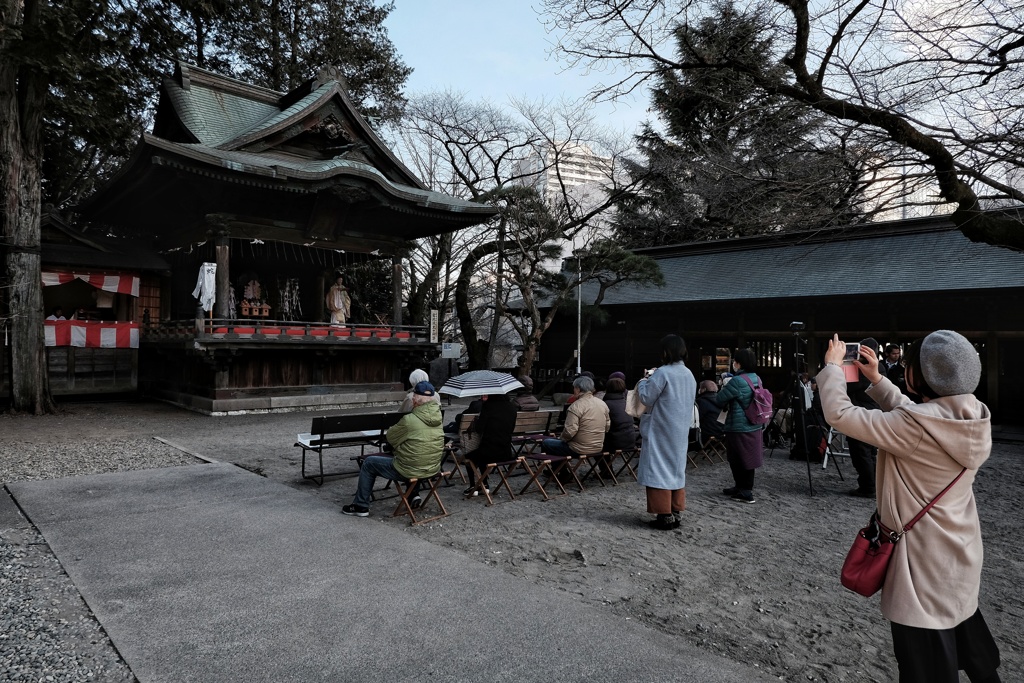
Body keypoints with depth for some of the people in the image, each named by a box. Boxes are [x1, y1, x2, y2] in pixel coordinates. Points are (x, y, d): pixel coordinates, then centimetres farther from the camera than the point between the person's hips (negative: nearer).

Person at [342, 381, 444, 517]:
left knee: (368, 463, 12)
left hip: (410, 472, -6)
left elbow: (390, 437, -5)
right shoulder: (438, 416, -4)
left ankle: (361, 506, 21)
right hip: (433, 469, 7)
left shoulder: (409, 420, -22)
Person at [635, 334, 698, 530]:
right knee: (676, 469, 14)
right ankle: (676, 512, 18)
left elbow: (646, 398, -14)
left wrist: (643, 382, 5)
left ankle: (664, 515, -1)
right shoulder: (689, 374, 7)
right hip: (681, 431, 8)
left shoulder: (663, 373, -17)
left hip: (661, 431, -8)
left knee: (660, 469, -2)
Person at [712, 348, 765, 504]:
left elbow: (718, 400, -12)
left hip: (738, 427, -8)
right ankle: (741, 487, 27)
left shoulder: (737, 381, -20)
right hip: (754, 426, 9)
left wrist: (722, 389, 6)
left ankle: (745, 492, 8)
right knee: (747, 458, 15)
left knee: (738, 459, 3)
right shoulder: (757, 379, 6)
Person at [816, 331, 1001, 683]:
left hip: (925, 559, -8)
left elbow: (839, 414, -24)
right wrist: (876, 379, 12)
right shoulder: (972, 417, -4)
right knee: (966, 643, 29)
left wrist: (832, 366, -9)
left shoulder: (917, 425, -28)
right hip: (960, 554, 8)